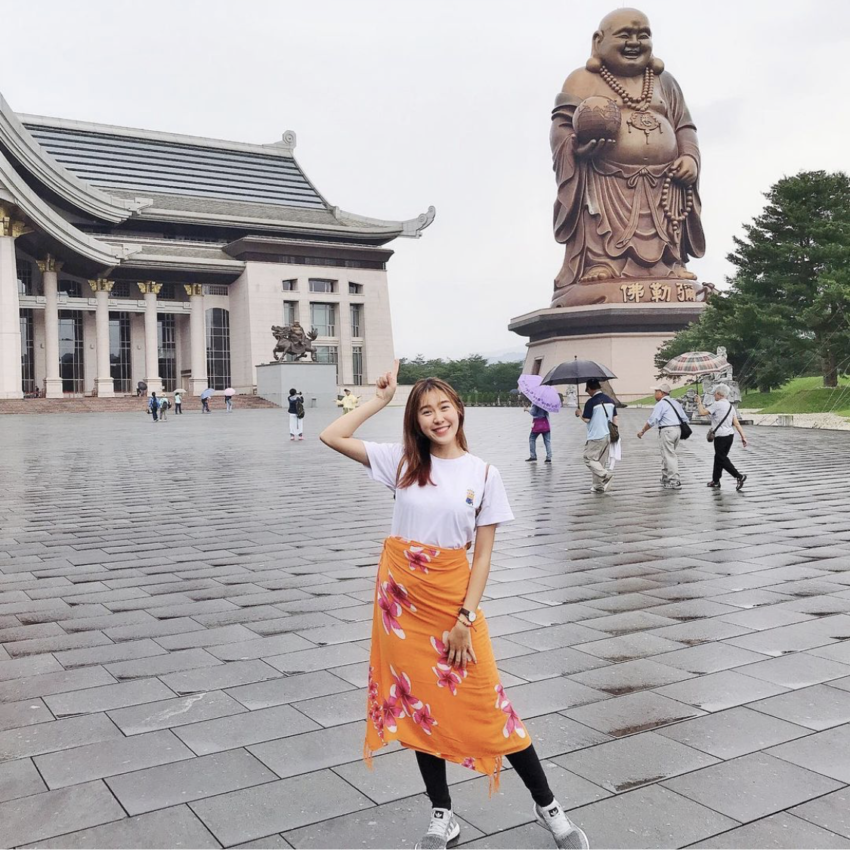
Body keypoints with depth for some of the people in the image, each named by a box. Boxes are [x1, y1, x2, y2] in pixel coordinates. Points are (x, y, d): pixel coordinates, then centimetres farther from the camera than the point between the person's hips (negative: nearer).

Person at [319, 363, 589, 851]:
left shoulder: (484, 474, -3)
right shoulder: (403, 461, 0)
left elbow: (483, 554, -3)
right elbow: (331, 436, -3)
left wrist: (466, 618, -9)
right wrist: (381, 400, -2)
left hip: (452, 597, -2)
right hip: (402, 598, 2)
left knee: (485, 708, 0)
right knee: (419, 708, 10)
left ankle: (547, 806, 19)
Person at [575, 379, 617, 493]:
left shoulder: (591, 402, -14)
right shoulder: (610, 400, 8)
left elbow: (586, 419, -13)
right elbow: (615, 419, 10)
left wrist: (579, 413, 6)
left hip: (595, 437, -7)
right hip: (608, 436, 7)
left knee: (589, 458, 2)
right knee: (602, 461, 13)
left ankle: (605, 474, -17)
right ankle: (599, 486, 16)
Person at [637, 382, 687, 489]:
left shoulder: (660, 404, -8)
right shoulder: (675, 403, 16)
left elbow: (652, 420, -13)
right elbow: (684, 418, 16)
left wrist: (642, 431, -3)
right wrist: (682, 431, 27)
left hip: (666, 430, -8)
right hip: (677, 429, 8)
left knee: (669, 456, -5)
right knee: (666, 454, 19)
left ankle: (674, 482, -7)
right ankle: (665, 477, 26)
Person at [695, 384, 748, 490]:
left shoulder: (717, 404, -13)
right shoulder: (730, 406, 12)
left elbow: (702, 412, -13)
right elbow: (736, 423, 8)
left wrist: (699, 402, 4)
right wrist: (743, 436, 6)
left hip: (720, 436, -8)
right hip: (730, 435, 8)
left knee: (722, 459, -2)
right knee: (718, 457, 18)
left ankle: (739, 476, -14)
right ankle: (715, 481, 27)